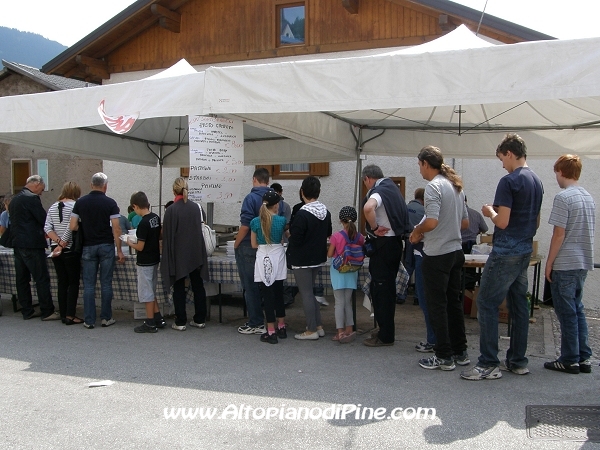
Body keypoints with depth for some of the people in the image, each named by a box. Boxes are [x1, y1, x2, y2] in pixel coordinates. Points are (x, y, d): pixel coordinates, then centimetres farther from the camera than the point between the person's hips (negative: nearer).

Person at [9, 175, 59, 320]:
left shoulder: (14, 199, 15)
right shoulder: (32, 198, -13)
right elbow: (44, 220, -14)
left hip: (18, 244, 9)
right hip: (32, 244, -9)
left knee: (22, 279, 11)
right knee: (42, 279, -5)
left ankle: (27, 311, 17)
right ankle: (47, 312, -2)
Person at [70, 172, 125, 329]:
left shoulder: (80, 202, 1)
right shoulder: (110, 203, -5)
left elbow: (73, 226, -2)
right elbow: (116, 229, -9)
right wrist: (119, 251, -4)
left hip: (88, 246, 2)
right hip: (106, 246, -1)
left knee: (89, 284, 5)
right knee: (106, 283, 5)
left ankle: (89, 320, 7)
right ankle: (106, 318, 10)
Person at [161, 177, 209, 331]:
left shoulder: (171, 210, -13)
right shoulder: (195, 207, 0)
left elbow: (167, 234, -11)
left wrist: (168, 255, -3)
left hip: (178, 253, -4)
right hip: (196, 253, 4)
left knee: (179, 288, 5)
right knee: (198, 286, 11)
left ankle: (180, 322, 9)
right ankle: (200, 319, 17)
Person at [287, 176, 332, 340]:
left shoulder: (302, 214, -21)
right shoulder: (326, 212, 3)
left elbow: (296, 239, -20)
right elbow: (328, 234, 14)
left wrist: (290, 233, 0)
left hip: (302, 260, -8)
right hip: (318, 258, 8)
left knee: (306, 293, 2)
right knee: (310, 292, 20)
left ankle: (312, 330, 8)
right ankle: (318, 326, 22)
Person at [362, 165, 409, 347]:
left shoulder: (378, 192, -15)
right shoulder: (392, 188, 13)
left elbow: (368, 208, -39)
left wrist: (374, 228, -23)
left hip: (384, 244, -9)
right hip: (396, 241, 9)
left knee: (380, 289, -2)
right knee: (388, 287, 17)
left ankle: (385, 336, 3)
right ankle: (388, 330, 27)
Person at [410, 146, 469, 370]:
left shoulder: (433, 186, -15)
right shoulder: (456, 186, 12)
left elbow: (432, 221, -25)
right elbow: (465, 222, 18)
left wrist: (417, 231, -7)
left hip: (437, 255, -9)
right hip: (456, 251, 9)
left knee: (437, 305, 0)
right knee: (454, 302, 15)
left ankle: (444, 356, 7)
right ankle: (460, 352, 23)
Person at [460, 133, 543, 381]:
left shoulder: (509, 181, -15)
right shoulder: (536, 181, 13)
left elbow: (502, 221, -19)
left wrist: (491, 212, 0)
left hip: (505, 253, -9)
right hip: (525, 251, 9)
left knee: (487, 304, -5)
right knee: (519, 304, 13)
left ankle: (488, 365, -4)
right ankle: (518, 361, 20)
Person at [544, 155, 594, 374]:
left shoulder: (563, 197, -14)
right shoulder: (589, 198, 11)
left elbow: (559, 234, -17)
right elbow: (588, 232, 16)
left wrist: (549, 263, -10)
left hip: (565, 264, -8)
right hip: (584, 262, 8)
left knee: (566, 312, 0)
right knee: (577, 309, 15)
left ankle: (569, 360, 7)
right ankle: (584, 358, 18)